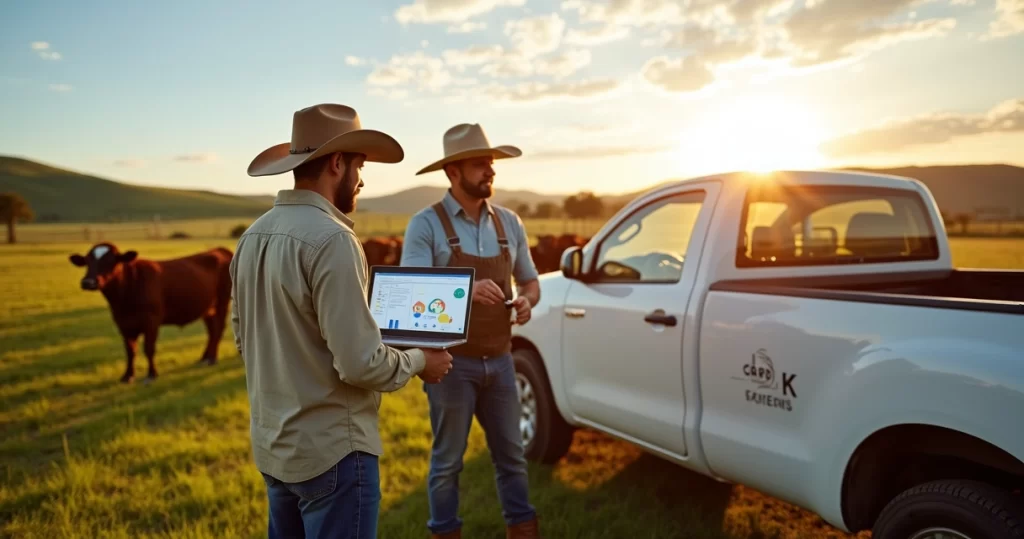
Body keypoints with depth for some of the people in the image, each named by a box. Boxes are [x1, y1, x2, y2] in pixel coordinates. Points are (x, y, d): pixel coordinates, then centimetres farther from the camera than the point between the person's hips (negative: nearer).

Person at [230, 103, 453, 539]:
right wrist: (419, 361, -6)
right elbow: (360, 363, -23)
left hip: (272, 444, 9)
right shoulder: (331, 239, -22)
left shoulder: (253, 236, 4)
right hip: (331, 449, -8)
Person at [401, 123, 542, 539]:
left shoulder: (509, 223, 5)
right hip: (452, 361, -4)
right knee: (447, 459, 10)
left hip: (500, 360, 5)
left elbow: (530, 282, 14)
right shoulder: (426, 225, -10)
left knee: (511, 454, 16)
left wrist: (526, 301, -10)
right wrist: (465, 290, -35)